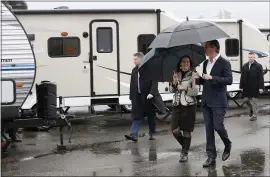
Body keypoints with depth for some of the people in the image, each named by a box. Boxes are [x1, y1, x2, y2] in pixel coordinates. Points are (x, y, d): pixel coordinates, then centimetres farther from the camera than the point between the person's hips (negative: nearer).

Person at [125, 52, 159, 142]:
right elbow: (132, 85, 14)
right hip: (137, 97, 5)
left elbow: (154, 83, -14)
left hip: (148, 97, -5)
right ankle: (134, 135, -7)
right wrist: (131, 96, 11)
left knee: (151, 116, 8)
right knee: (136, 116, -2)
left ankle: (152, 134, 23)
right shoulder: (134, 70, 11)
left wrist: (152, 93, -26)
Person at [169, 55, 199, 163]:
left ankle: (185, 153, 13)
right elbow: (172, 90, 10)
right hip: (177, 105, 4)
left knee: (186, 131, 0)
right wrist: (174, 82, -8)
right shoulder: (177, 75, 11)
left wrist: (185, 88, -18)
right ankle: (184, 147, 25)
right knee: (175, 130, -1)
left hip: (189, 105, -4)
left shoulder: (193, 75, -3)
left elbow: (196, 92, -5)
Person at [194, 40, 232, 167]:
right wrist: (199, 78, 0)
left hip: (218, 102, -6)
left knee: (218, 126, -9)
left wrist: (212, 77, -21)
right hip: (206, 102, 6)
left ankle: (228, 145, 21)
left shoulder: (224, 63, -7)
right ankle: (211, 157, 9)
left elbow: (229, 80, -15)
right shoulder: (206, 63, 15)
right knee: (209, 129, 5)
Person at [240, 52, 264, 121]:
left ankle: (254, 115, 12)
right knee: (246, 100, 10)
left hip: (254, 87, -4)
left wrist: (261, 87, -13)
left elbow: (261, 78, -9)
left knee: (254, 101, 1)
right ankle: (252, 109, 38)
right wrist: (241, 86, 4)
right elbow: (242, 77, 8)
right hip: (246, 87, 4)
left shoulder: (258, 66, -5)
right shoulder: (245, 66, 7)